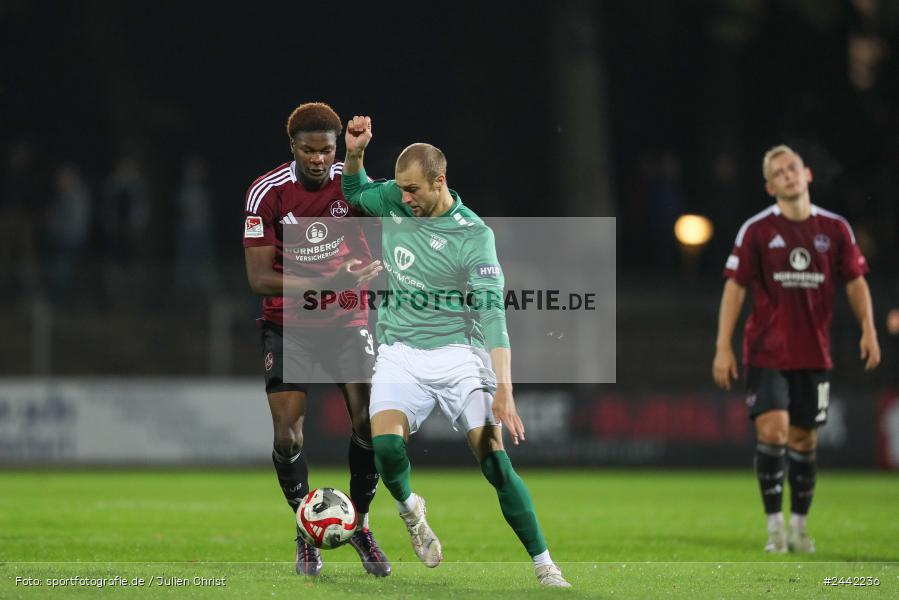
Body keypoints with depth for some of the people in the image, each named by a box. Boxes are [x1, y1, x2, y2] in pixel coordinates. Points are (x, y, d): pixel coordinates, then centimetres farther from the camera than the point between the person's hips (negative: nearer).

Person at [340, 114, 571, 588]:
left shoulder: (474, 235, -12)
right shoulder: (393, 202, 2)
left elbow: (491, 314, -18)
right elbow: (353, 192, 26)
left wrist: (503, 389, -27)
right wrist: (354, 153, 5)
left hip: (457, 354, -3)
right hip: (399, 356, 3)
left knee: (495, 463, -15)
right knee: (384, 444, -24)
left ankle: (544, 567, -6)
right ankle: (409, 507, 10)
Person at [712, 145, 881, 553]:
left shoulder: (835, 228, 4)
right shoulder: (756, 230, -3)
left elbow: (855, 281, 10)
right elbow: (735, 287, -3)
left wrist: (868, 329, -4)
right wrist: (723, 347, -9)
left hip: (814, 355, 3)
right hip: (767, 353, -3)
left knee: (804, 439, 8)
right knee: (772, 431, -16)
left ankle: (799, 527, 21)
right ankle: (775, 527, -8)